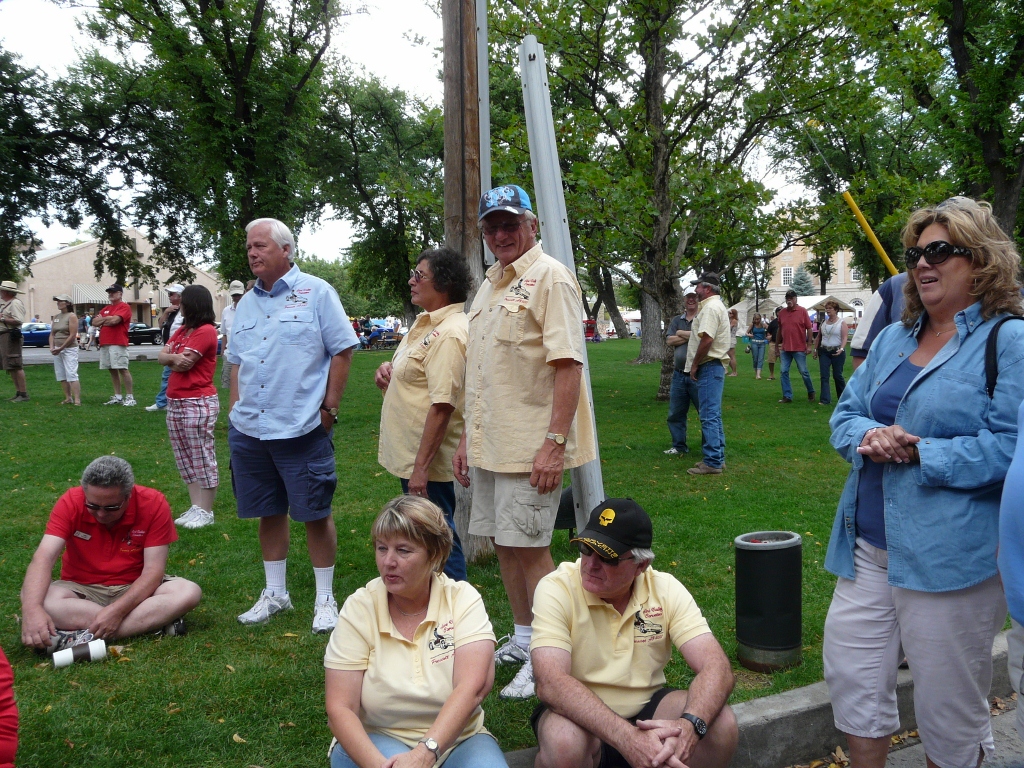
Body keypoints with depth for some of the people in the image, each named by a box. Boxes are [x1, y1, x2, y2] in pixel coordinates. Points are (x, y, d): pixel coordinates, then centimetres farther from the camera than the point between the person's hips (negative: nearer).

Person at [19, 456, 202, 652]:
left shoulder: (153, 504, -17)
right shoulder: (71, 503, -15)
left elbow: (153, 570, -17)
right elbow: (44, 558, -25)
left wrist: (117, 610, -32)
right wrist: (32, 608, -43)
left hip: (137, 590, 0)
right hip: (82, 590, 1)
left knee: (189, 592, -29)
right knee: (40, 599, -31)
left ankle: (85, 637, -29)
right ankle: (153, 622, -29)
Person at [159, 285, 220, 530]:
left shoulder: (206, 331, -13)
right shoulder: (182, 330, 16)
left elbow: (184, 364, -19)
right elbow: (161, 356, 5)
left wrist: (172, 360, -1)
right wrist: (175, 357, -12)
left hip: (199, 403, -10)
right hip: (175, 402, 10)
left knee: (202, 458, -3)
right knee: (185, 459, 12)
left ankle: (206, 512, 4)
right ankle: (195, 508, 19)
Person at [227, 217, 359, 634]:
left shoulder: (316, 292, -3)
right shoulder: (246, 304, 15)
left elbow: (342, 350, -5)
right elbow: (236, 361, 20)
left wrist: (330, 407, -9)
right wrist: (235, 411, 11)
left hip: (302, 428, -6)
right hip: (249, 429, 6)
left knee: (315, 514, 1)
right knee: (268, 513, 14)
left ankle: (325, 600, 15)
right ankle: (275, 594, 29)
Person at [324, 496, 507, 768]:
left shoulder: (463, 599, -8)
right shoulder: (359, 608, -8)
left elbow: (473, 686, -20)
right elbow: (340, 708, -11)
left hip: (454, 740, 1)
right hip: (376, 742, -1)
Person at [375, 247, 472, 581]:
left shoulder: (450, 334, -21)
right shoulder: (425, 323, 11)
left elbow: (442, 405, -27)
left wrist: (421, 466, -27)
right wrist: (388, 371, 5)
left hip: (427, 461, -10)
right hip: (407, 454, 10)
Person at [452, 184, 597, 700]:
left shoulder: (550, 278, -10)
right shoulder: (489, 285, 17)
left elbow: (568, 365, -18)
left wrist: (555, 441, -24)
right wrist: (467, 436, 19)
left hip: (529, 446, -8)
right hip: (489, 444, 9)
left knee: (530, 547, -3)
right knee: (503, 542, 14)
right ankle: (521, 640, 30)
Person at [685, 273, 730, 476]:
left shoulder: (711, 307, -15)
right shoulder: (716, 305, 19)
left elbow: (707, 339, -23)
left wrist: (695, 364, -16)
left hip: (709, 367, -11)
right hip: (715, 366, 11)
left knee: (709, 416, -8)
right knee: (713, 415, 15)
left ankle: (712, 462, -6)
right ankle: (717, 458, 20)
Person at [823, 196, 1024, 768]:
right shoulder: (894, 339, 12)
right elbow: (846, 413, 14)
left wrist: (918, 454, -19)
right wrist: (868, 437, -8)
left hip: (951, 555, -6)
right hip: (869, 546, 6)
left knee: (949, 706, 11)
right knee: (852, 678, 13)